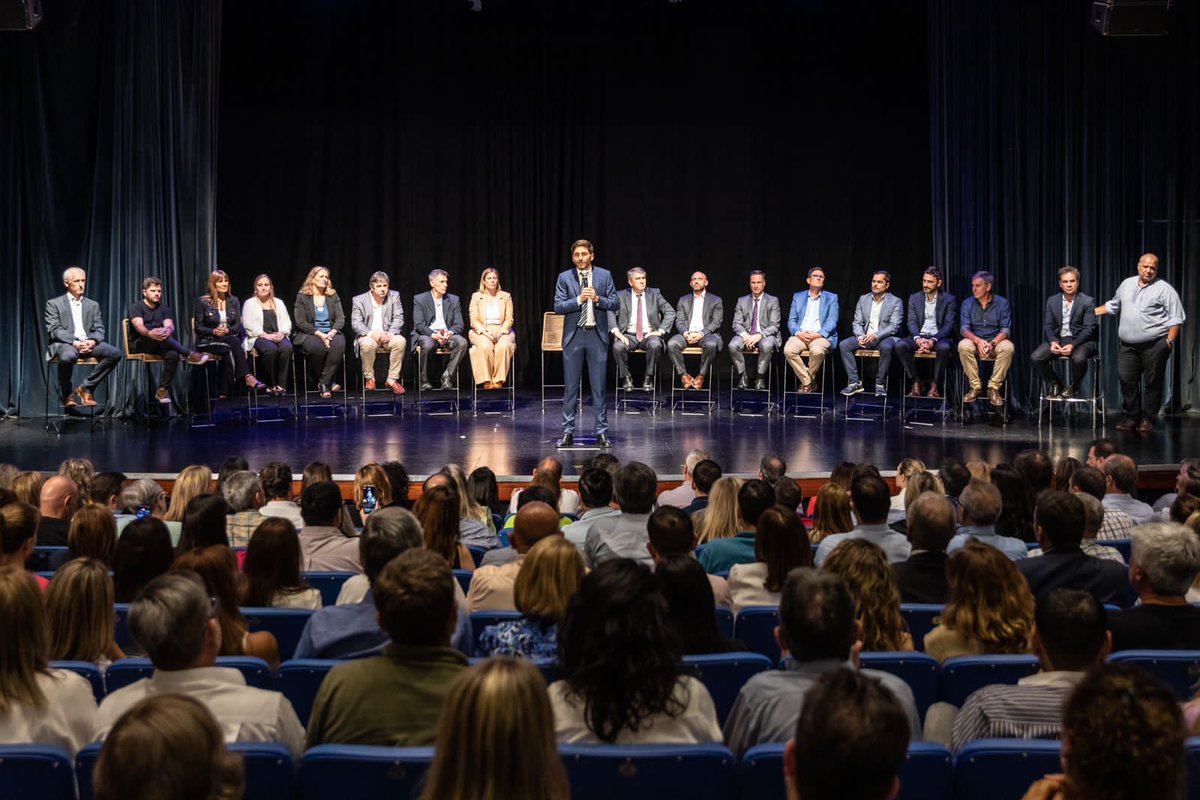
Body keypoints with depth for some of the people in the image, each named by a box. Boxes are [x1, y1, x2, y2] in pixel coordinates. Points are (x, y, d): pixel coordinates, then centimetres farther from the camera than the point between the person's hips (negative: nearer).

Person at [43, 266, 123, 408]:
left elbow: (99, 329, 13)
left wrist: (92, 341, -12)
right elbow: (54, 330, -3)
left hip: (88, 343, 4)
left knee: (115, 353, -23)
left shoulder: (93, 305, 21)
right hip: (64, 344, -4)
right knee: (68, 356, -40)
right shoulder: (54, 304, 10)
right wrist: (74, 342, -19)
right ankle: (67, 395, -14)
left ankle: (86, 387, -10)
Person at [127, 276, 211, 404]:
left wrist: (168, 330, -31)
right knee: (159, 336, -36)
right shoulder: (135, 306, 6)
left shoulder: (165, 309, 19)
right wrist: (150, 333, -40)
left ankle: (162, 389, -26)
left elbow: (170, 326, -3)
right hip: (139, 344, -3)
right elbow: (139, 326, -16)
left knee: (173, 355, -32)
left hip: (159, 346, 3)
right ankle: (190, 355, -37)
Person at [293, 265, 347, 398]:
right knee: (317, 347, -37)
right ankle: (328, 382, -16)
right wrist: (319, 334, -17)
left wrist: (332, 332, -15)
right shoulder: (302, 297, 5)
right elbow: (300, 322, -5)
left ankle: (324, 382, -26)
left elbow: (340, 318, 7)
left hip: (330, 333, 3)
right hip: (308, 334, -3)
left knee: (339, 343, -32)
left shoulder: (333, 296, 16)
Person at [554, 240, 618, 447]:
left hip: (597, 335, 0)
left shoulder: (604, 275, 4)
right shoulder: (564, 278, 2)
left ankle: (601, 431, 9)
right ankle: (568, 432, 9)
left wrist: (598, 299, -16)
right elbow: (558, 306, -4)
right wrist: (578, 300, -17)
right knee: (571, 386, 3)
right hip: (573, 335, 0)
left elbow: (614, 303, 2)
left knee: (599, 385, 3)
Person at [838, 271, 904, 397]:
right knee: (843, 345, -21)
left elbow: (894, 326, -9)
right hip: (865, 337, 4)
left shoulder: (896, 302, 0)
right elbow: (857, 323, 10)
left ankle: (880, 384, -24)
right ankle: (855, 383, -19)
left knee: (886, 347, -38)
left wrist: (875, 336, -24)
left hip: (884, 338, -4)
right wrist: (860, 336, -13)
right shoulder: (863, 299, 13)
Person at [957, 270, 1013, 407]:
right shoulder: (967, 304, 2)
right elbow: (964, 328, -6)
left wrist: (992, 343, -26)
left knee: (1008, 347, -34)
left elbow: (1005, 329, -7)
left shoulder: (1002, 303, -1)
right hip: (975, 341, 1)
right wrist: (977, 340, -27)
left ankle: (993, 387, -24)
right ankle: (975, 386, -21)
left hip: (996, 341, -1)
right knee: (963, 346, -33)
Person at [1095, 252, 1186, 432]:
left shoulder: (1164, 289, -1)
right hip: (1128, 346, 5)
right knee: (1127, 381, 3)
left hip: (1154, 345, -4)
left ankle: (1148, 419, 7)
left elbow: (1175, 319, -4)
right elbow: (1113, 305, 28)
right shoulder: (1127, 284, 15)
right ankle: (1131, 417, 13)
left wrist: (1170, 341, -12)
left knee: (1152, 382, 0)